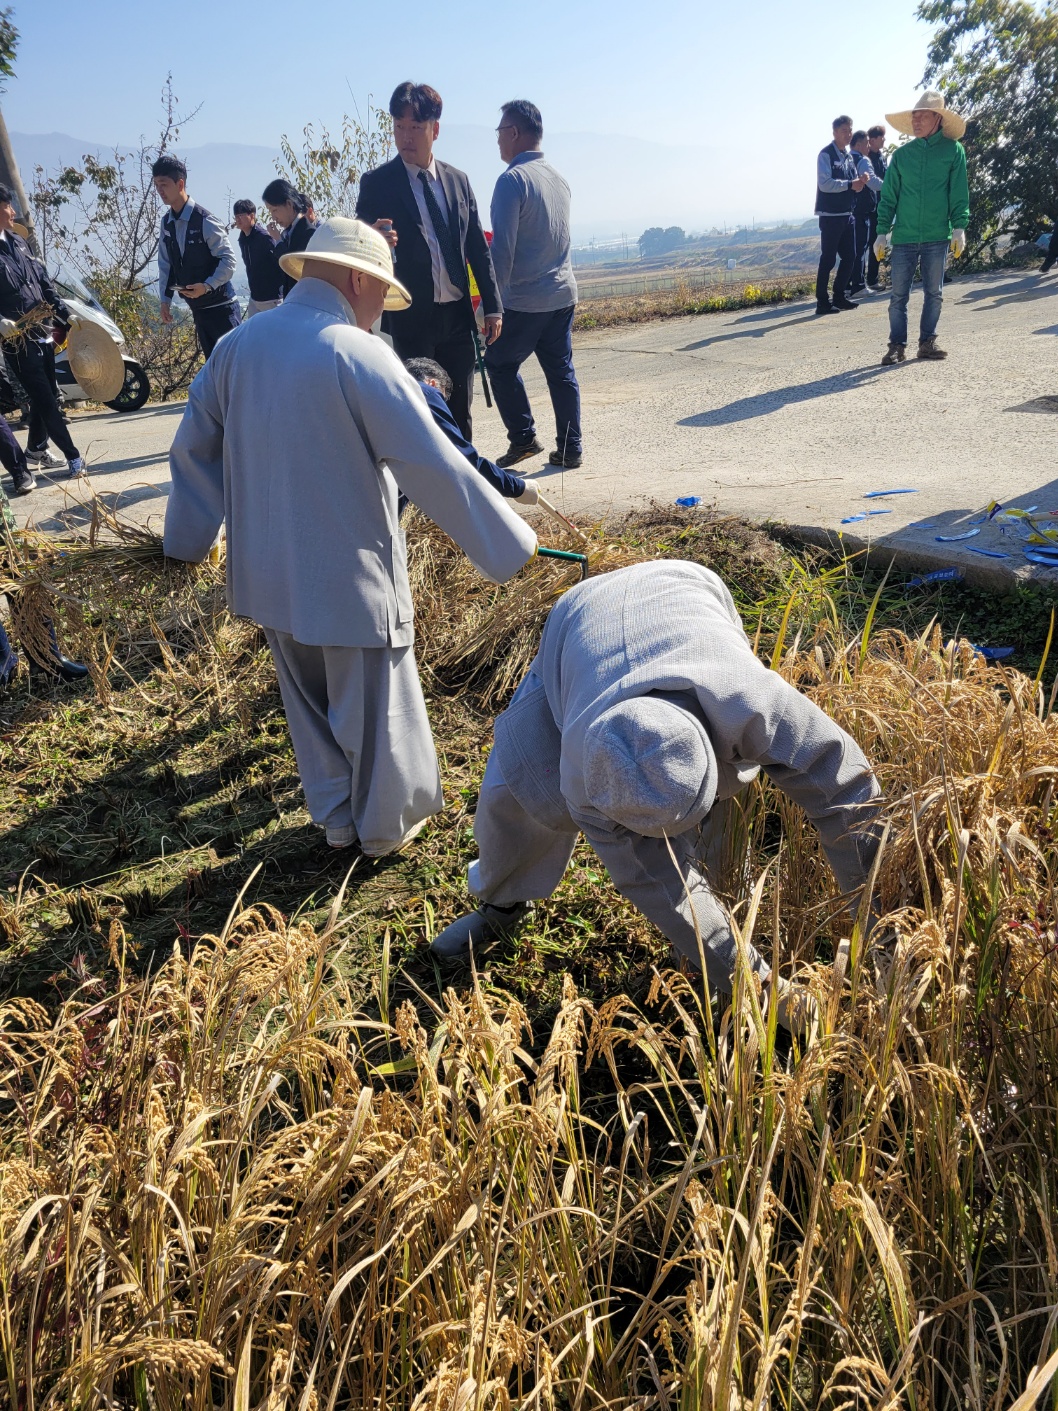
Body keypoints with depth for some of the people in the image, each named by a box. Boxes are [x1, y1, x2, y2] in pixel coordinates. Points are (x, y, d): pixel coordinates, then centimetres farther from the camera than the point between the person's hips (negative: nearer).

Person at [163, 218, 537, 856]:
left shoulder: (239, 344, 2)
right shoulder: (358, 353, -18)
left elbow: (193, 446, 12)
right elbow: (432, 465, -21)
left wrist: (189, 536, 25)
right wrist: (509, 540, -13)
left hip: (268, 572, 7)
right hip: (350, 575, -6)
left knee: (310, 700, 22)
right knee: (375, 702, 13)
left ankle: (336, 817, 39)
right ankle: (388, 823, 31)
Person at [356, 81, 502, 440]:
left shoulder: (457, 180, 10)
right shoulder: (377, 183, 0)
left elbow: (478, 247, 13)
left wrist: (492, 306, 8)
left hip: (458, 316, 4)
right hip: (409, 320, -3)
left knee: (460, 413, 9)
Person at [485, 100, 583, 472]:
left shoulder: (513, 179, -13)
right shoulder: (558, 178, 11)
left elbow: (502, 249, -18)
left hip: (523, 300, -7)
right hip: (563, 294, 7)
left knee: (500, 364, 9)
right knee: (560, 371, 10)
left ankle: (523, 438, 7)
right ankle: (569, 449, 12)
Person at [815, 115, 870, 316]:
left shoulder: (850, 156, 16)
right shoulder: (826, 154, -8)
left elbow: (851, 183, 21)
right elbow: (824, 184, -18)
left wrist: (859, 183, -2)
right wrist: (850, 184, -21)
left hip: (847, 214, 8)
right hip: (830, 215, -8)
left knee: (849, 256, 9)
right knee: (828, 259, -6)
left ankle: (839, 296, 20)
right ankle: (822, 301, -1)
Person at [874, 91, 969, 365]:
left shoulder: (953, 150, 3)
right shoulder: (902, 154, 6)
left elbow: (959, 193, 0)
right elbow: (889, 196, 8)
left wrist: (959, 227, -8)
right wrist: (882, 232, 2)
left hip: (937, 237, -1)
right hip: (904, 237, 1)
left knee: (934, 293, 6)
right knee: (898, 295, -1)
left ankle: (927, 342, 16)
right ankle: (897, 346, 7)